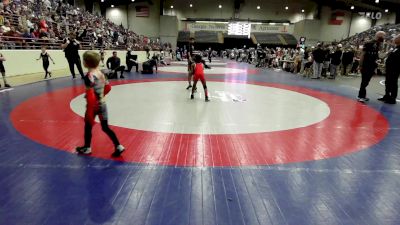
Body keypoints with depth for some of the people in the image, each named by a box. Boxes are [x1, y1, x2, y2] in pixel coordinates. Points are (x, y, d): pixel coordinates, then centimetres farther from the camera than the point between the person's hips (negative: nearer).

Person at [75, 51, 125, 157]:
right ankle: (118, 146, 8)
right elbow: (108, 87, 15)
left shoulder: (89, 76, -20)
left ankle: (87, 148, 32)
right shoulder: (101, 74, 3)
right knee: (105, 128, 13)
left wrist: (89, 113, -21)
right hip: (102, 104, 6)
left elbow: (90, 96, -24)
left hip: (94, 105, -6)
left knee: (88, 126, 15)